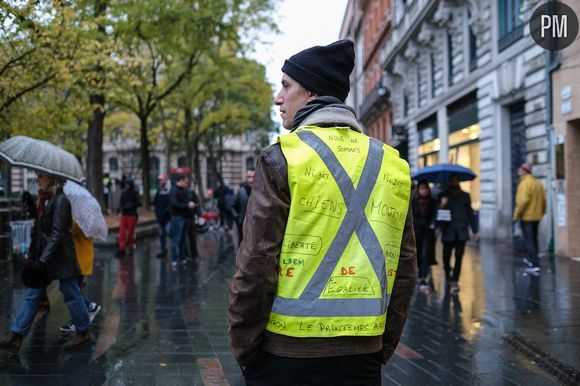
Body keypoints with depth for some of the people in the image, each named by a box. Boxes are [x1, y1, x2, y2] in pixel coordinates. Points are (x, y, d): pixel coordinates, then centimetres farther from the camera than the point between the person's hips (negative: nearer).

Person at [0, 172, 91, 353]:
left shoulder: (60, 200, -16)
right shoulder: (45, 199, 11)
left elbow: (57, 234, -20)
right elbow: (39, 231, 15)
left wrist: (43, 260, -21)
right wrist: (33, 255, 13)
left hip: (60, 258, -9)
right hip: (43, 257, 9)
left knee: (72, 295, 4)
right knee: (32, 296, 7)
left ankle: (83, 333, 20)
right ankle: (15, 337, 8)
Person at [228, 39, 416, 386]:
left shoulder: (282, 158, -9)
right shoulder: (391, 165, 5)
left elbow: (256, 264, -12)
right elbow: (404, 267, 6)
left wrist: (244, 347, -2)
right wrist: (384, 346, 14)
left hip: (286, 350, -4)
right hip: (362, 355, 4)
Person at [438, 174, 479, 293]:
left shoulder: (465, 196, 12)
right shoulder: (444, 196, 5)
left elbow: (470, 213, 14)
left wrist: (475, 231, 10)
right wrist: (442, 206, -22)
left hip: (461, 231, 1)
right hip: (448, 231, -1)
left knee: (459, 256, -6)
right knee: (446, 256, 6)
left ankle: (454, 281, -5)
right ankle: (447, 275, 34)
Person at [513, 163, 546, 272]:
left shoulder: (524, 183, -16)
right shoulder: (537, 183, 10)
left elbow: (523, 200, -24)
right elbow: (543, 199, 12)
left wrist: (517, 214, -16)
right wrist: (542, 212, 22)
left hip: (526, 217, -8)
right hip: (536, 216, 8)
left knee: (528, 240, -6)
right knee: (534, 238, 20)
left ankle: (535, 264, -11)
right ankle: (531, 258, 35)